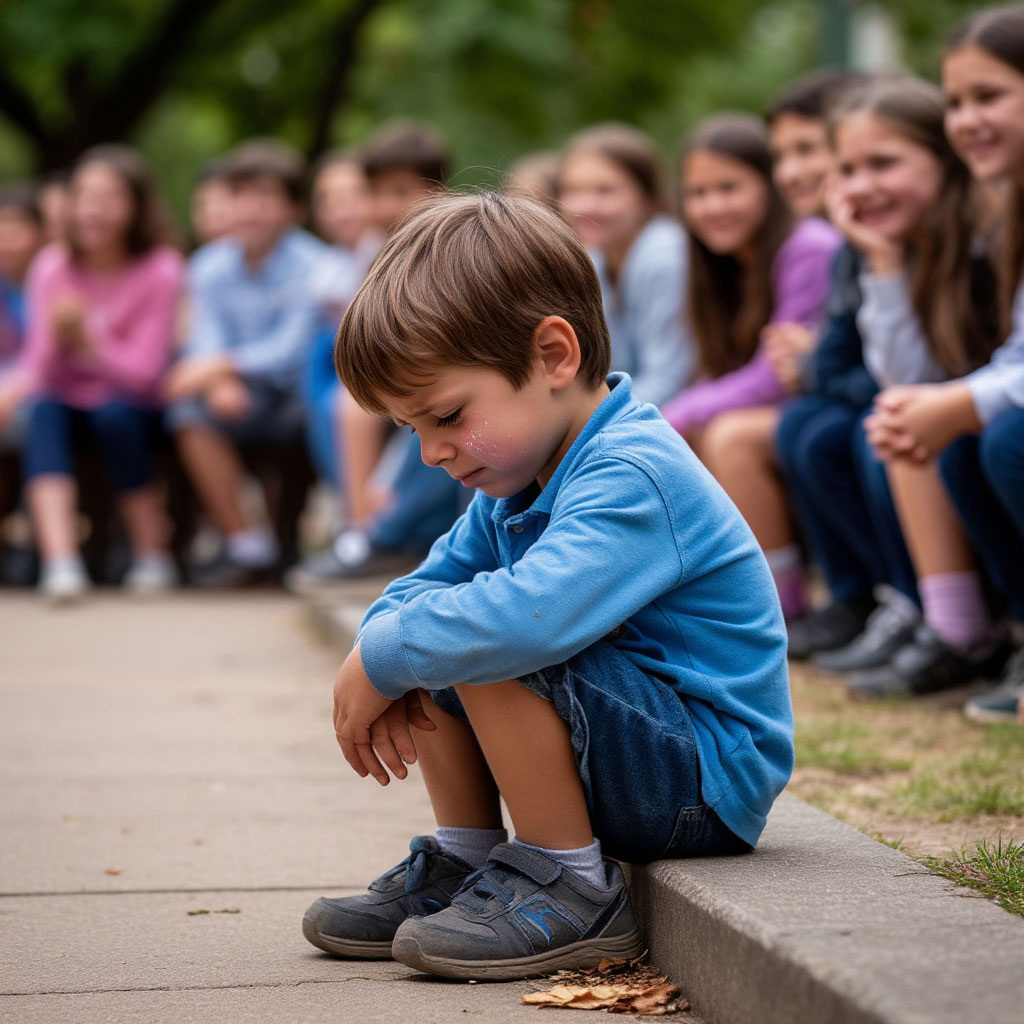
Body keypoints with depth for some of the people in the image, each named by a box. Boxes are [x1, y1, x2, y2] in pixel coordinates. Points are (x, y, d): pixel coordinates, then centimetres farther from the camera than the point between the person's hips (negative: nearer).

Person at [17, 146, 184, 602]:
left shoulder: (160, 270, -11)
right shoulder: (52, 266, -4)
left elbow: (143, 371, -15)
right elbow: (39, 376, -7)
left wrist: (87, 339, -31)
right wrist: (56, 337, -29)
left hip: (129, 406, -2)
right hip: (68, 401, 2)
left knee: (114, 415, -33)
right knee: (44, 412, -30)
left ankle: (152, 557, -16)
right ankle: (60, 561, -45)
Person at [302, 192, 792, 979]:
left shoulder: (631, 479, -26)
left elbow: (530, 612, -42)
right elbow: (428, 584, 13)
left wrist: (382, 663, -27)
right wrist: (383, 664, -11)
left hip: (709, 781, -10)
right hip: (643, 754, 10)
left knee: (486, 650, -27)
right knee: (431, 652, 7)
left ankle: (572, 889, -15)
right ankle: (465, 860, 12)